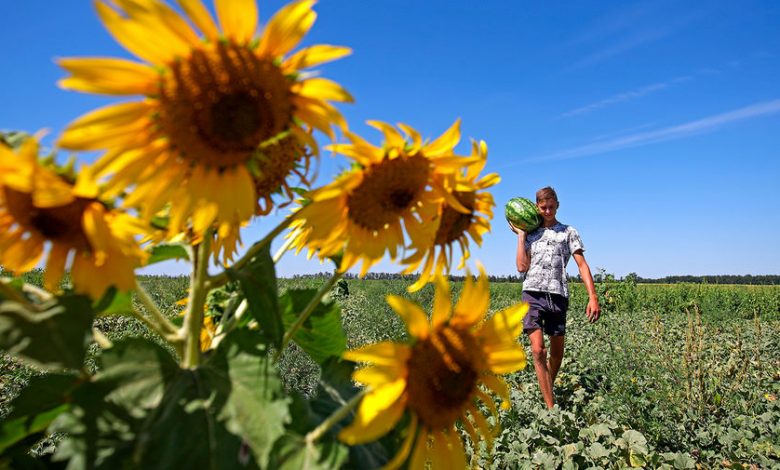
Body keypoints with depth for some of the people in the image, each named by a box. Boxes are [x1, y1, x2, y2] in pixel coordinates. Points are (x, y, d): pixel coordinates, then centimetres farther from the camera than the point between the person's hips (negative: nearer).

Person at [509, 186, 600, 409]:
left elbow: (582, 265, 4)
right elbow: (522, 267, 4)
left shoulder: (568, 232, 12)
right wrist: (521, 235, 7)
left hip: (558, 295, 1)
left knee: (557, 353, 9)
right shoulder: (530, 234, 16)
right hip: (533, 293, 0)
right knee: (538, 351, -13)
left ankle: (547, 391, 33)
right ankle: (551, 407, -9)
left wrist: (593, 297, -7)